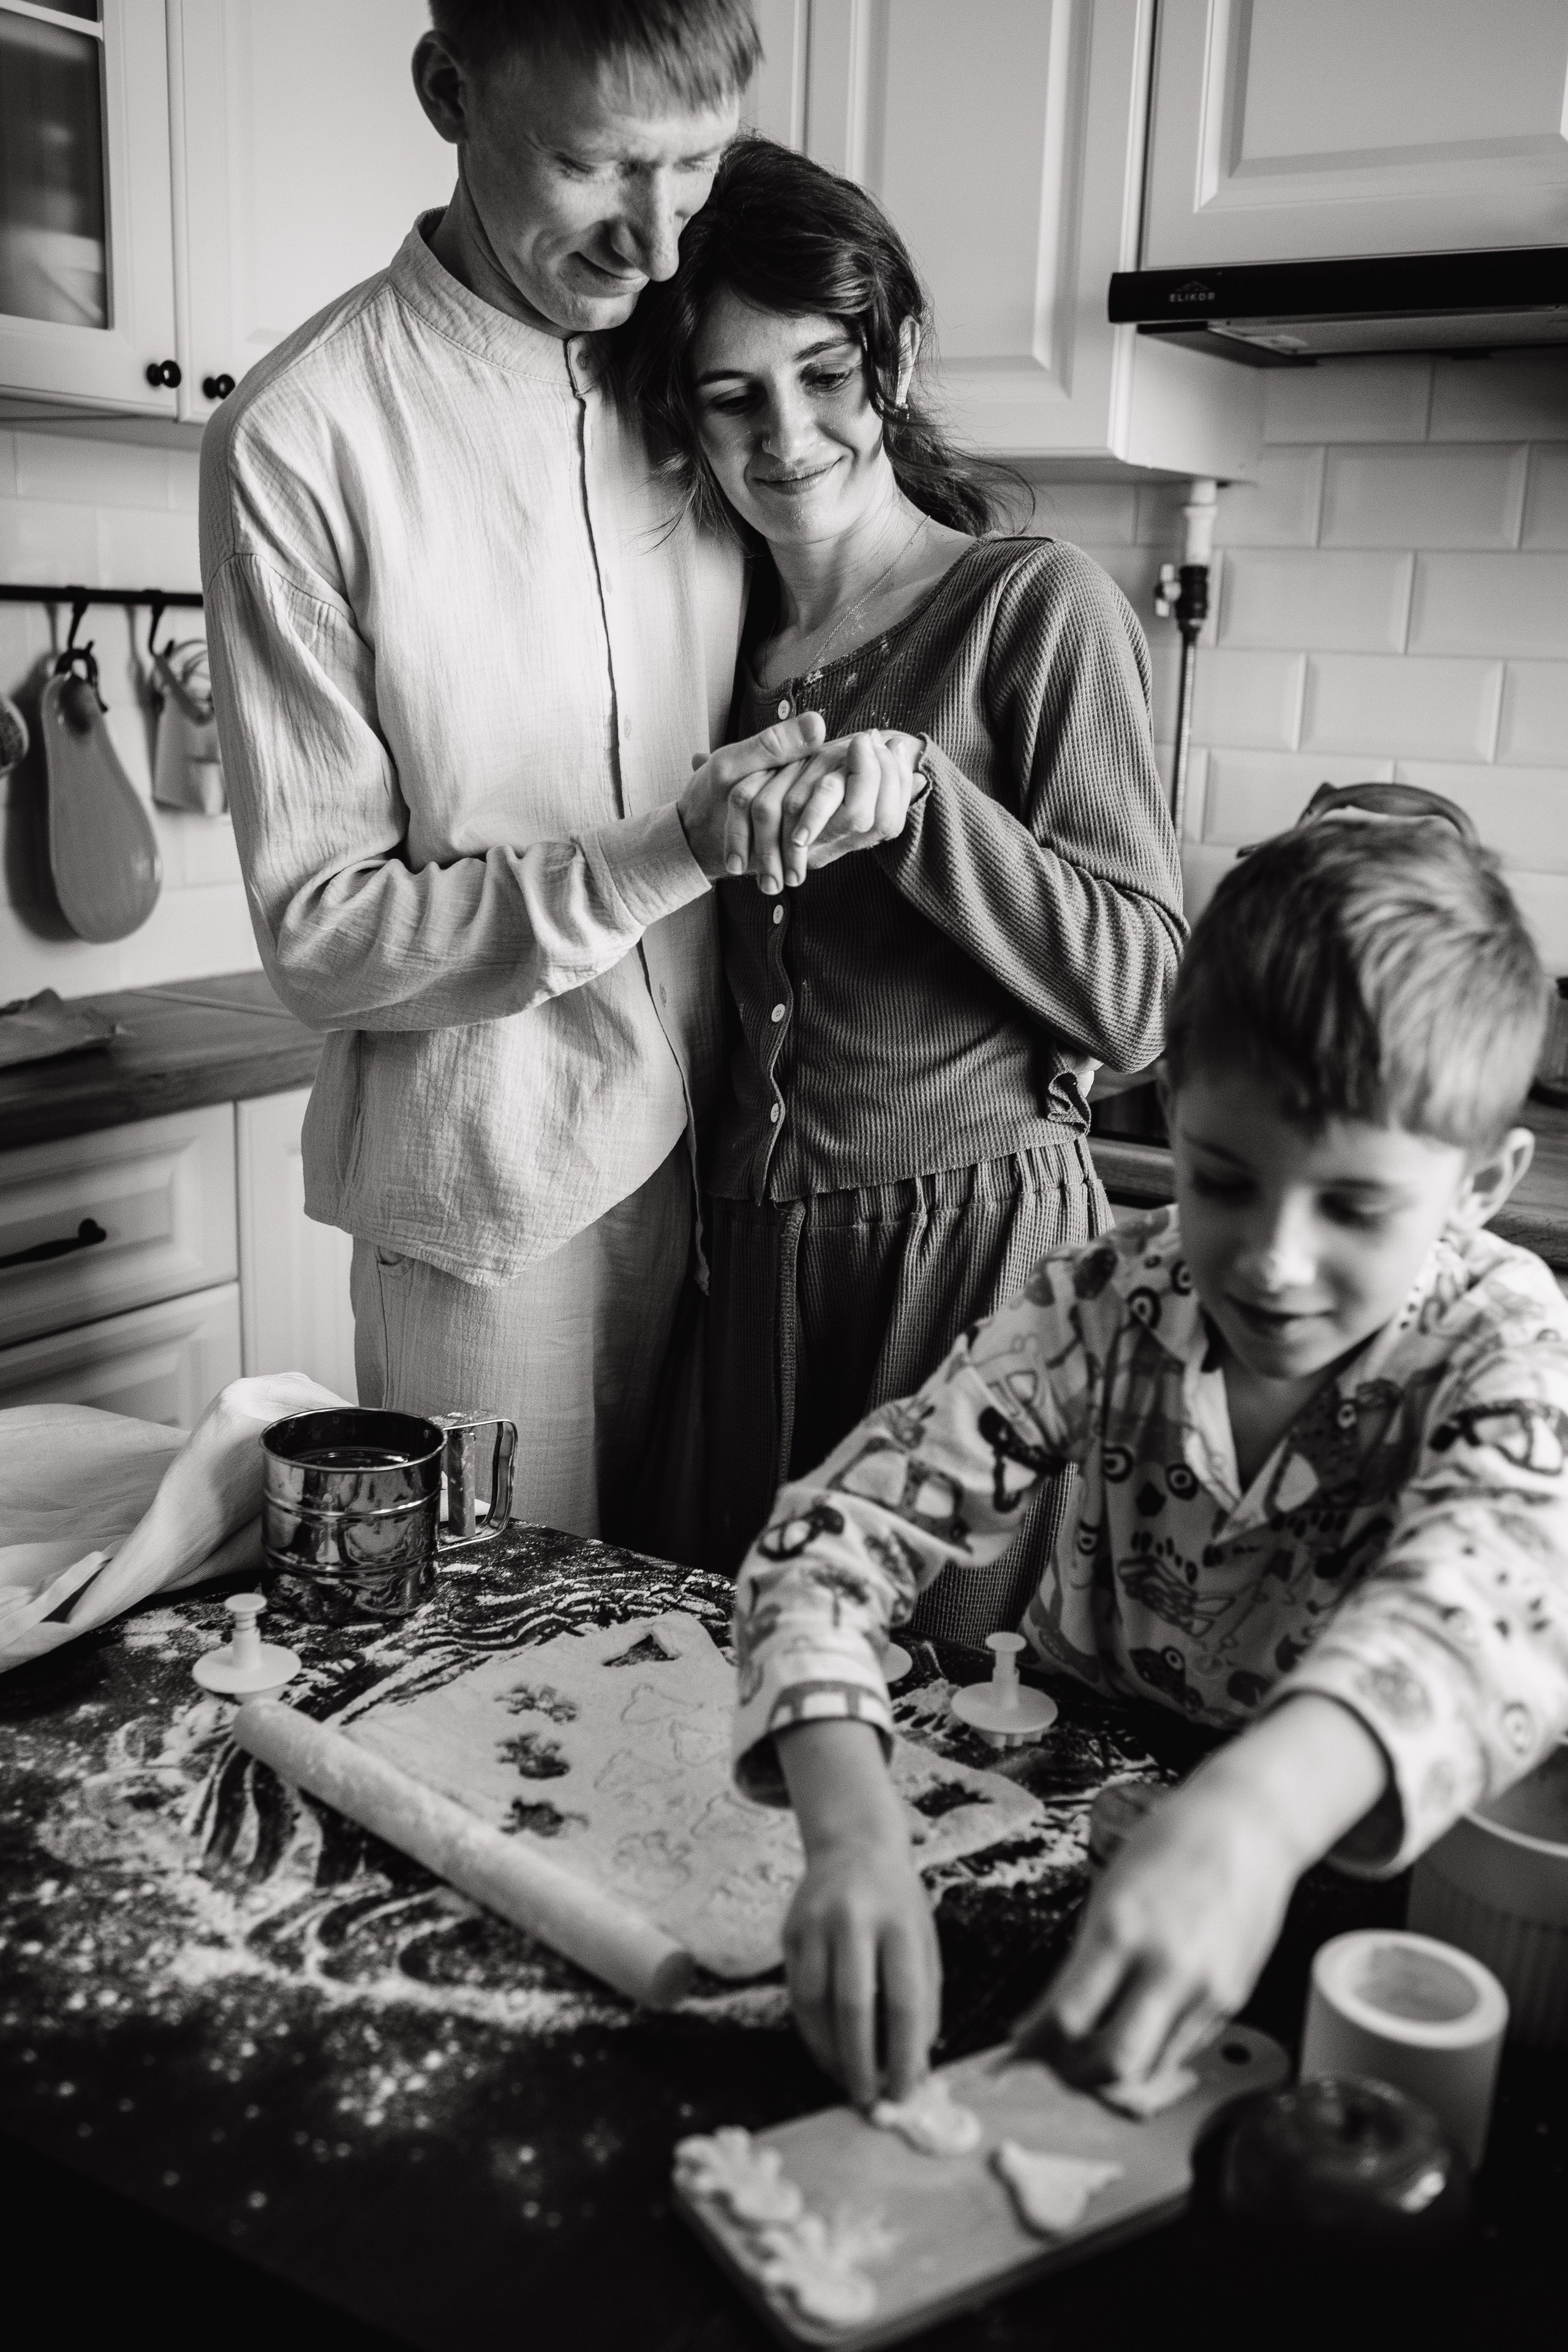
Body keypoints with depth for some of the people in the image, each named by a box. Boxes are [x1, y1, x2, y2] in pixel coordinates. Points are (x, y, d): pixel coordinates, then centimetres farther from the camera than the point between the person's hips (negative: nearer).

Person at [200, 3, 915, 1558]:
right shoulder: (301, 441, -12)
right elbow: (320, 935, -12)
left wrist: (854, 772, -9)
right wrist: (671, 850, -22)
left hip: (713, 1135, 4)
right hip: (489, 1190, -4)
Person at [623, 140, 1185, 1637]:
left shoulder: (1036, 609, -5)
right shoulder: (730, 637, 12)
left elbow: (1137, 998, -12)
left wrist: (914, 794, -21)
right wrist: (706, 834, 3)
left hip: (974, 1236, -5)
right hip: (753, 1247, 5)